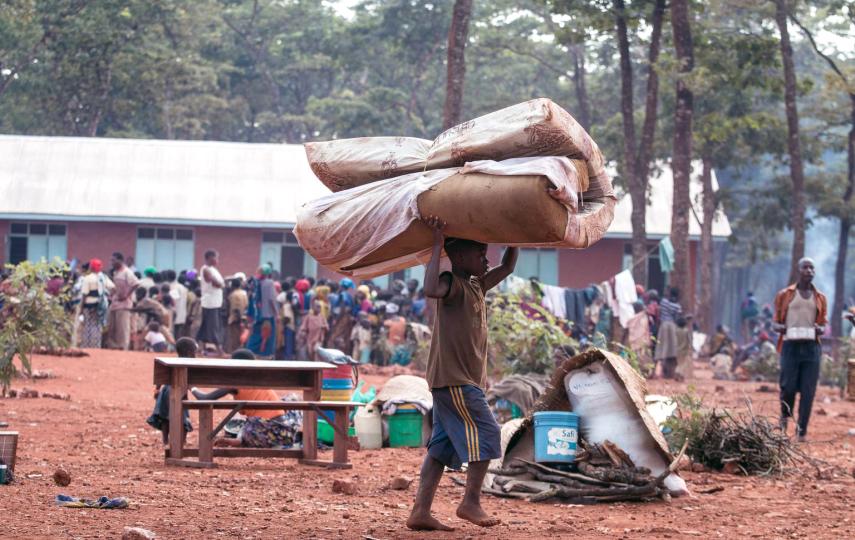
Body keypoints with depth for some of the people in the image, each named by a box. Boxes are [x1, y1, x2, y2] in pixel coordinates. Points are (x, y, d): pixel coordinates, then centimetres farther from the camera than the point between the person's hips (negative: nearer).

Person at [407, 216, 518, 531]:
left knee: (443, 445, 6)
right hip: (453, 378, -9)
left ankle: (420, 511, 3)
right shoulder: (452, 284, -12)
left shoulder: (477, 286, 17)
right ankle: (471, 502, -3)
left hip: (465, 380, 9)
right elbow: (431, 289, -35)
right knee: (485, 433, -8)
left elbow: (507, 268, 31)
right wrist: (437, 246, -31)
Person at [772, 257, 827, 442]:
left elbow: (824, 326, 17)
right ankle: (785, 415, 23)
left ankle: (802, 431, 1)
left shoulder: (820, 298, 13)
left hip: (812, 347, 2)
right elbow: (775, 324, 11)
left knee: (808, 391, -4)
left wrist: (820, 330, -8)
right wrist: (781, 328, -12)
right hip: (790, 345, -2)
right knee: (788, 387, -7)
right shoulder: (784, 295, 9)